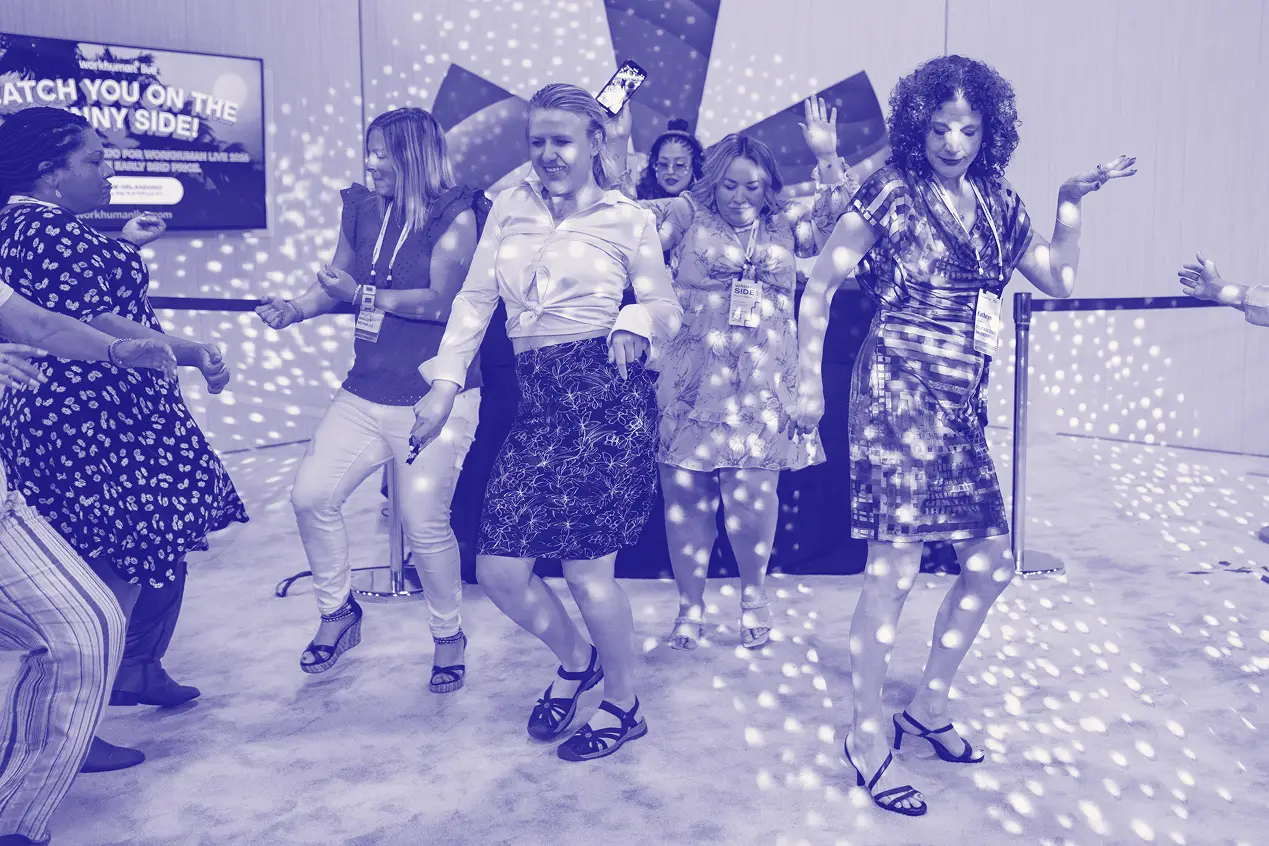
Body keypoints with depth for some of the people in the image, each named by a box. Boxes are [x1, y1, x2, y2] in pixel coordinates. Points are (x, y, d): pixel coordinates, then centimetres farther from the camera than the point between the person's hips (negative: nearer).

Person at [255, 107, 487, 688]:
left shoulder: (455, 215, -9)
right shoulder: (363, 210, 9)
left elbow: (442, 303, -17)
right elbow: (336, 282, 17)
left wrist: (363, 295, -14)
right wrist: (295, 308, -1)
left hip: (437, 398, -6)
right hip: (364, 395, 7)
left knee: (424, 522, -8)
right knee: (311, 496, 2)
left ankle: (449, 635, 17)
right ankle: (337, 613, 25)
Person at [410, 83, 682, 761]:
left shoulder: (629, 218, 5)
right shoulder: (509, 208, 15)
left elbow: (668, 309, 9)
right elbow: (475, 299, 14)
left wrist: (636, 321, -14)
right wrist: (445, 381, 5)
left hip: (606, 395, -5)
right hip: (537, 403, 5)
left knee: (586, 569, -3)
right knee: (498, 569, 3)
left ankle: (622, 706, 24)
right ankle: (577, 661, 33)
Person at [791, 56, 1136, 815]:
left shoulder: (998, 204, 14)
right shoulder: (892, 194, -4)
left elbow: (1059, 281, 19)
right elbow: (819, 286, -5)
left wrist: (1074, 201, 11)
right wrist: (810, 381, -9)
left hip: (962, 404, 7)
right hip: (899, 391, -7)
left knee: (992, 561, 10)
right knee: (897, 566, -9)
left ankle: (931, 704, 28)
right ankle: (867, 736, 7)